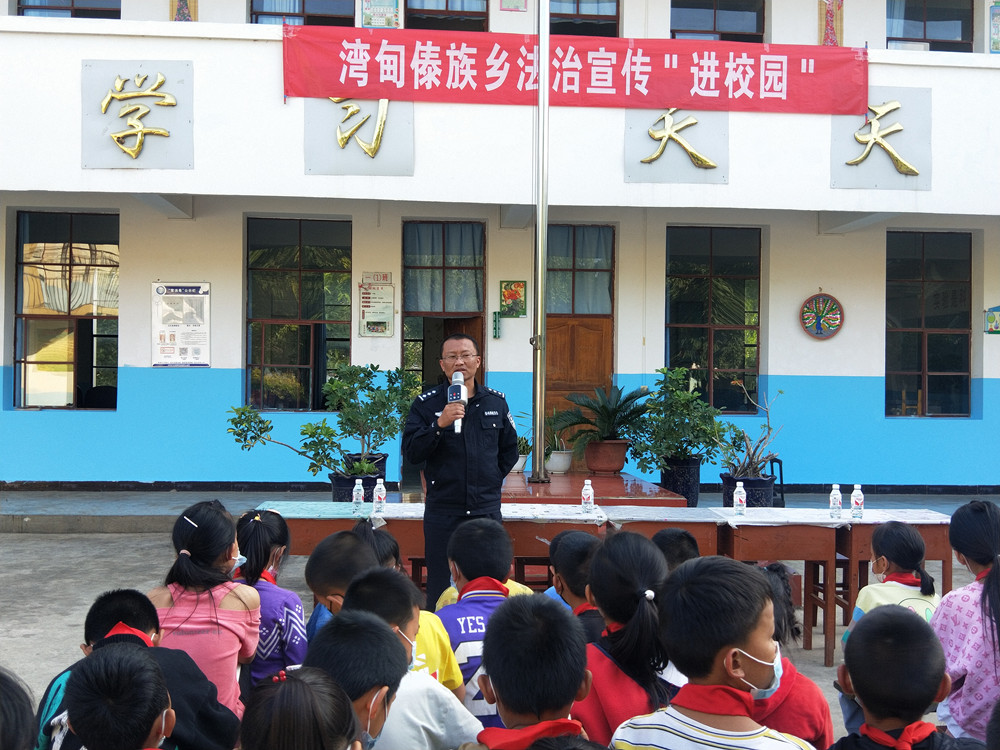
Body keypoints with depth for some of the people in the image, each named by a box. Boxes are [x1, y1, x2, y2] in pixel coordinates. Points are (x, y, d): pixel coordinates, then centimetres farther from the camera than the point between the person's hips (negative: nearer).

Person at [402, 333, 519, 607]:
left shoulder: (496, 402, 7)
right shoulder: (426, 404, -1)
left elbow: (510, 450, 18)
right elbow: (411, 453, -10)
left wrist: (491, 480, 8)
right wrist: (439, 424, -21)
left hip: (487, 509, 2)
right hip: (441, 510, -2)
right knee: (439, 585, 3)